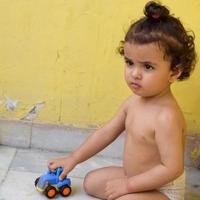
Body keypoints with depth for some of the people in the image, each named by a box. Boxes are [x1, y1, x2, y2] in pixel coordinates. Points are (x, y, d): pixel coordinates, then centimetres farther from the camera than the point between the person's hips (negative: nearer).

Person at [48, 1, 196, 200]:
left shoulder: (166, 116, -32)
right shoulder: (134, 101, -5)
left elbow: (172, 168, -31)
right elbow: (106, 133, 5)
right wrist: (73, 159, 7)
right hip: (133, 176, 9)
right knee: (91, 181, 16)